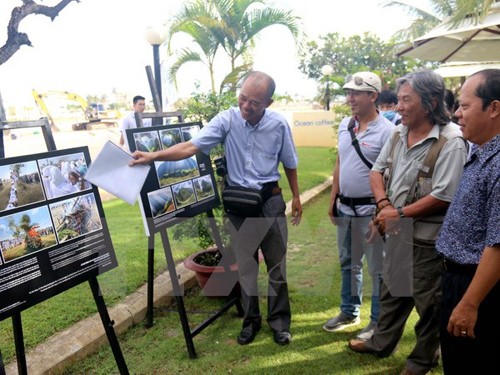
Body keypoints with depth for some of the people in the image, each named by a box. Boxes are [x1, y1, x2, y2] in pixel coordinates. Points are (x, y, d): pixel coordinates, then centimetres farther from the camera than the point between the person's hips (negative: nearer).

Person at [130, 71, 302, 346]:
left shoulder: (279, 124, -8)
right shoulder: (226, 120, -11)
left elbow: (289, 163, 6)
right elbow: (191, 147, -19)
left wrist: (296, 197, 10)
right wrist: (154, 156, -31)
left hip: (270, 201, 0)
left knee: (276, 264, 8)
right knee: (245, 265, 11)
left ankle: (280, 321, 26)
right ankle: (250, 321, 29)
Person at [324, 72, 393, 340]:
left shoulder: (386, 131, -15)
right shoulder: (344, 125, 6)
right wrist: (333, 199, 12)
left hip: (371, 210, -7)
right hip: (345, 208, 7)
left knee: (378, 268, 8)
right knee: (348, 263, 20)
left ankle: (378, 321, 24)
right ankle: (349, 312, 37)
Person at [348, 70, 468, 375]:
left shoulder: (450, 142, -20)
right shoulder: (399, 133, 3)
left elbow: (443, 197, -24)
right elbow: (377, 171, 8)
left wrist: (398, 213, -17)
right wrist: (384, 205, -10)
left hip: (427, 237, -7)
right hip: (397, 232, 7)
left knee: (427, 302, 11)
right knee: (392, 290, 23)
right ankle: (382, 343, 43)